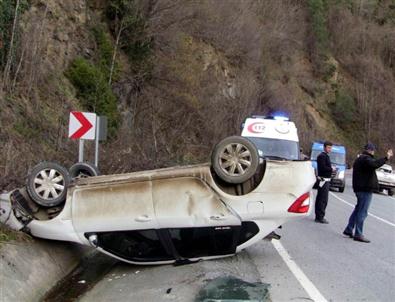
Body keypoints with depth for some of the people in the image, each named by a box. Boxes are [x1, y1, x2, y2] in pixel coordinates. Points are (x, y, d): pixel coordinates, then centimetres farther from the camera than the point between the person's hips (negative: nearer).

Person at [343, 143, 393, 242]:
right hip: (366, 189, -10)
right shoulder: (366, 158, -14)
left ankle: (349, 230, 22)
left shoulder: (359, 159, 19)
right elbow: (374, 164, -34)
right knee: (362, 212, -8)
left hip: (359, 188, 10)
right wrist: (386, 157, -35)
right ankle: (358, 234, -7)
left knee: (358, 209, 19)